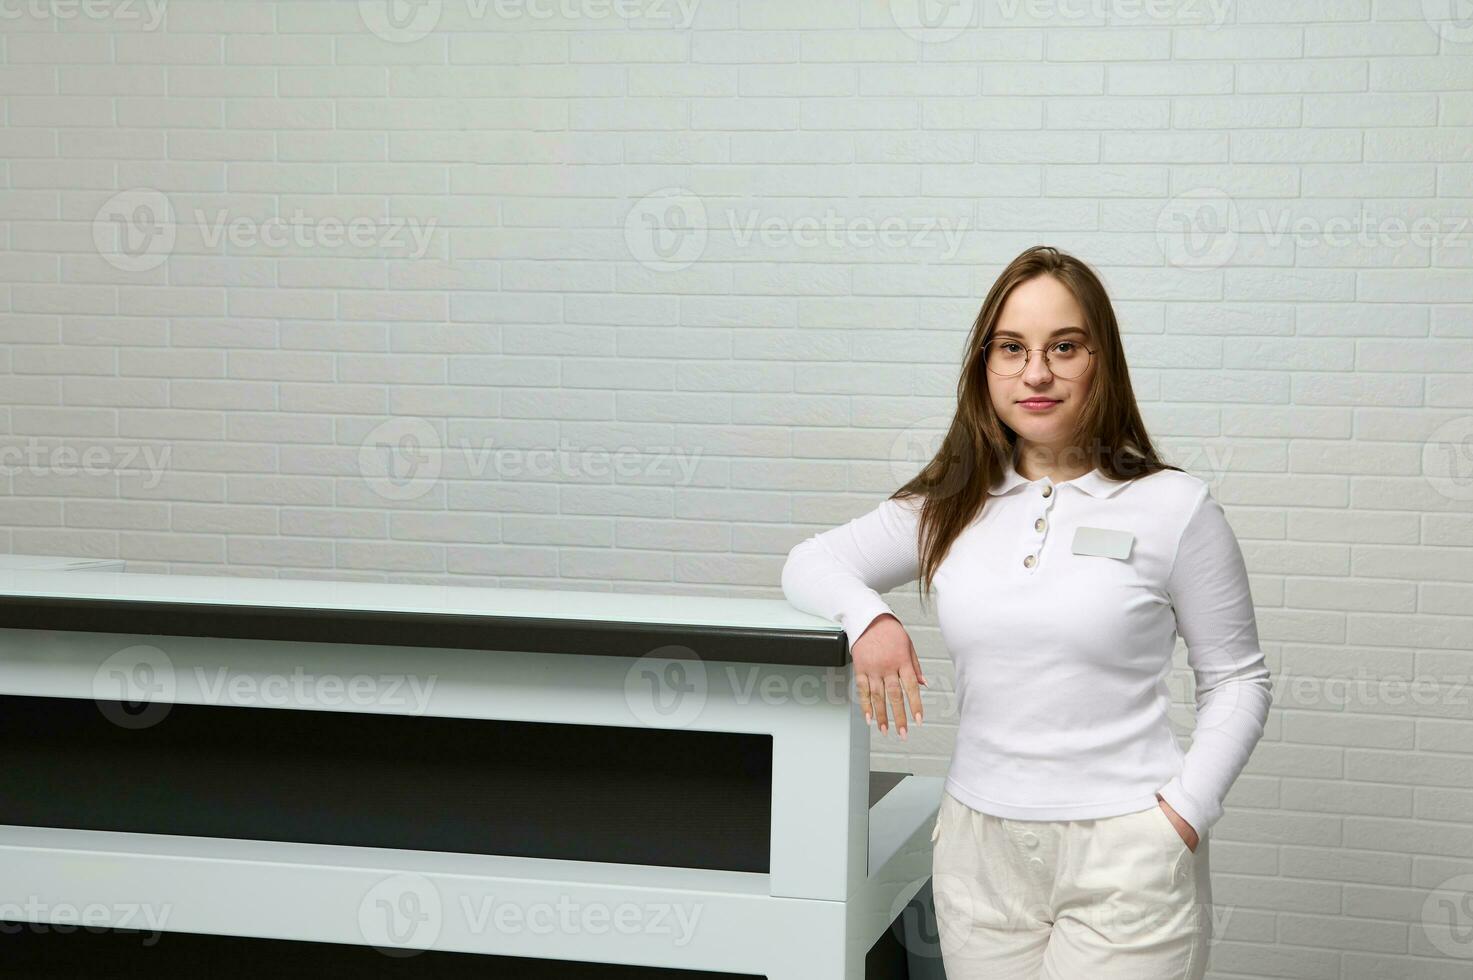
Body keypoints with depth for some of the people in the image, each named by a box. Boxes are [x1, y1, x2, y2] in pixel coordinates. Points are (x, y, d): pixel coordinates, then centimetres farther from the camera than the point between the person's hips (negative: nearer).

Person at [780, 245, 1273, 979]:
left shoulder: (1173, 507, -3)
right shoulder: (950, 506, 7)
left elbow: (1237, 682, 1)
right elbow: (809, 563, 13)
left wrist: (1184, 814, -10)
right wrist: (868, 617, -8)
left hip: (1123, 854, -3)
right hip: (977, 844, 4)